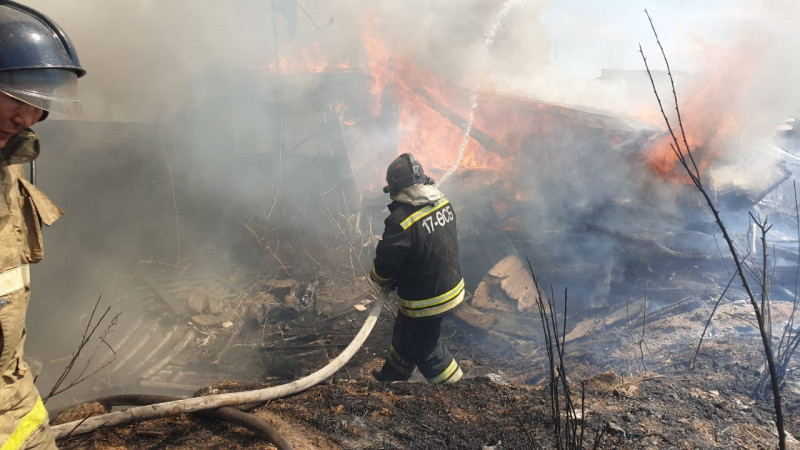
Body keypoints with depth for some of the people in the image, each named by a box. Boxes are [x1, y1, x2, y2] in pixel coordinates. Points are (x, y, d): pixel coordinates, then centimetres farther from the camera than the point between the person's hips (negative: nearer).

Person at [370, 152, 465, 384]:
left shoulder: (400, 221, -30)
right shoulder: (444, 203, -6)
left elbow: (384, 266, -23)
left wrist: (380, 279, 2)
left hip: (425, 301, -8)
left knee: (426, 349, 15)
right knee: (404, 336, 28)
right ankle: (391, 376, 50)